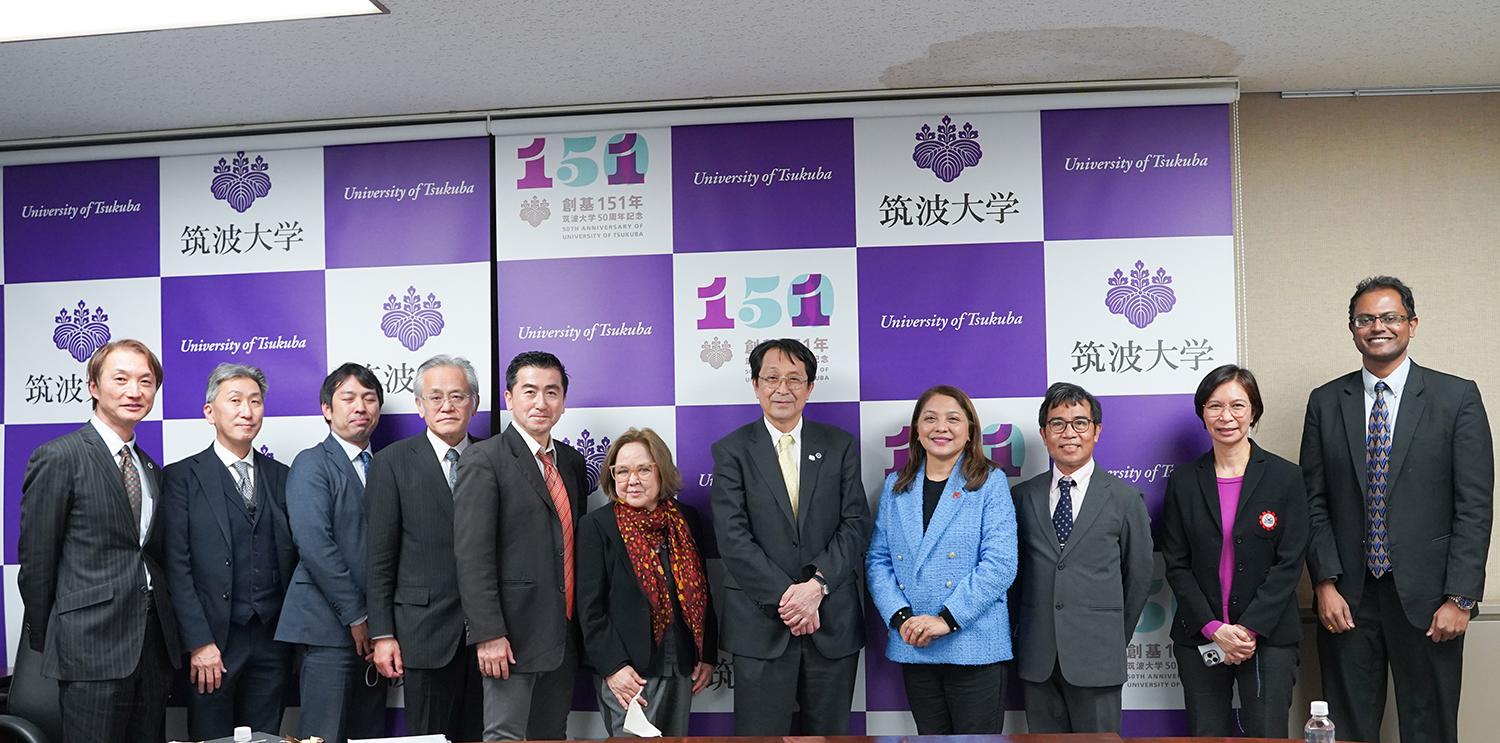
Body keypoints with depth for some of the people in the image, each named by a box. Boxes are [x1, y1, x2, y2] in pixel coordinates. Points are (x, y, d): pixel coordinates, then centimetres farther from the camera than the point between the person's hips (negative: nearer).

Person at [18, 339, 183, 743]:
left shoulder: (151, 470, 15)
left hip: (155, 645, 7)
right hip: (91, 646, -7)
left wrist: (165, 629, 10)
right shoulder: (59, 458, -7)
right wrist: (46, 641, -2)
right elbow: (36, 559, -6)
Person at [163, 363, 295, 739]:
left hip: (272, 640, 3)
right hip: (212, 641, -3)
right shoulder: (182, 477, -1)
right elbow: (177, 567, -6)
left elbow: (292, 557, 10)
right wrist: (199, 644, -12)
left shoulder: (281, 476, 11)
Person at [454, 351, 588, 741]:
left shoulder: (572, 461, 13)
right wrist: (488, 634, -19)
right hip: (513, 635, -7)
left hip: (565, 633, 7)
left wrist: (583, 626, 13)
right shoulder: (483, 460, -8)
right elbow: (472, 556, -14)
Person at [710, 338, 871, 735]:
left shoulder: (840, 445, 8)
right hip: (761, 624, -2)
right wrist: (785, 595, -15)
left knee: (829, 731, 9)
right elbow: (733, 537, -7)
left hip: (834, 622, 2)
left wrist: (818, 584, -14)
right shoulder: (732, 450, 2)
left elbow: (856, 524, 0)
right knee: (760, 731, 2)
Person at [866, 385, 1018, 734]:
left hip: (974, 646, -4)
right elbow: (877, 559, 7)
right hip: (912, 647, 4)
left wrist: (946, 619, -17)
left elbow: (1000, 563, -11)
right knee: (930, 734, 12)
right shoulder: (895, 486, 11)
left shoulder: (991, 483, -1)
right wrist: (901, 617, -9)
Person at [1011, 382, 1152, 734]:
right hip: (1036, 657, 2)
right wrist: (1021, 634, 10)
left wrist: (1117, 637, 10)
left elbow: (1138, 575, 7)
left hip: (1095, 656, -2)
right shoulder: (1023, 496, 6)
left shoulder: (1125, 499, 1)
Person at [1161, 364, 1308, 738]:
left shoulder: (1285, 477, 0)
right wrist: (1214, 629, -9)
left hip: (1268, 637, -2)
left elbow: (1289, 563, -4)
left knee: (1267, 736, -3)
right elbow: (1176, 565, 2)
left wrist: (1250, 629, -12)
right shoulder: (1183, 482, 4)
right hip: (1199, 639, 2)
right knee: (1207, 735, 5)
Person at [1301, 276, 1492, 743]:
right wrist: (1325, 583, -4)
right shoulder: (1325, 402, 6)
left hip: (1426, 597, -2)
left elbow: (1474, 506, -4)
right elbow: (1314, 502, 5)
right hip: (1346, 598, 2)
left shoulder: (1457, 397, 0)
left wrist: (1460, 598, -9)